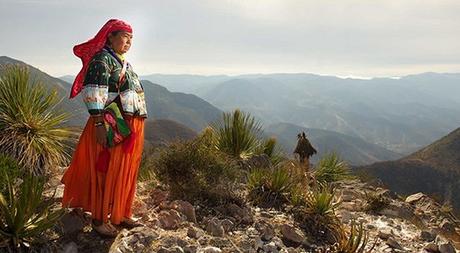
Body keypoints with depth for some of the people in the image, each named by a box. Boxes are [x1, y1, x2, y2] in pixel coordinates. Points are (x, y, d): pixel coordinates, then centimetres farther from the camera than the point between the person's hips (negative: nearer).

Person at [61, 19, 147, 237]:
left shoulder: (125, 63, 19)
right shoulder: (102, 59, -9)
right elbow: (93, 94, -18)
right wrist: (99, 124, -24)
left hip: (132, 127, 9)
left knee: (126, 172, 14)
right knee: (106, 173, 0)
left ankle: (119, 214, 26)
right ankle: (99, 219, 13)